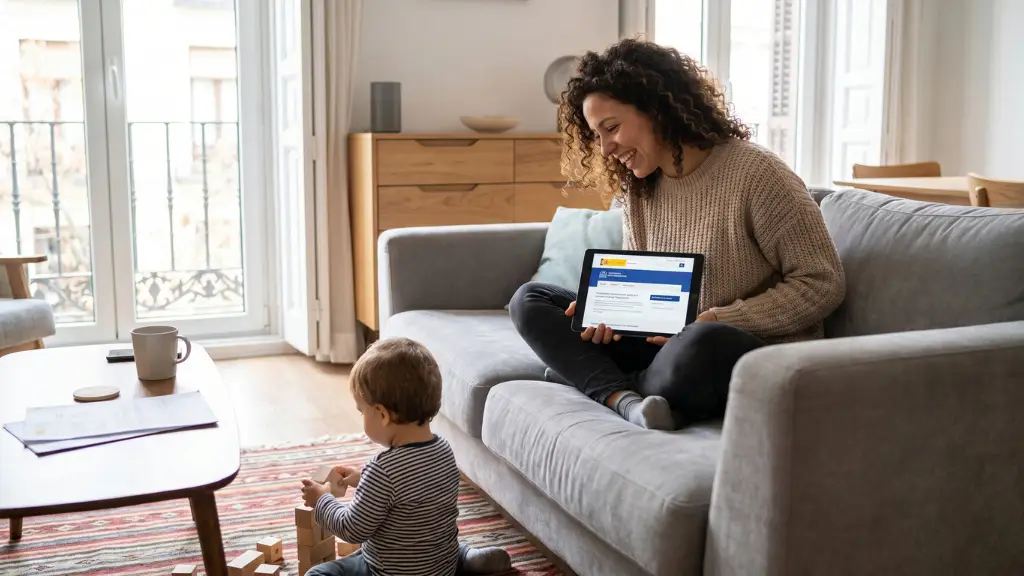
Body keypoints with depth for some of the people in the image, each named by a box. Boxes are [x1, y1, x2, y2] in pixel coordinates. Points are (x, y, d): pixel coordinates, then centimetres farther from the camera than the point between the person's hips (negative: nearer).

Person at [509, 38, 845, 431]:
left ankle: (597, 383, -11)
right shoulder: (636, 187, 6)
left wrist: (717, 320, -21)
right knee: (530, 301, -2)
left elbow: (823, 284, -14)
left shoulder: (755, 174, -14)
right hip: (668, 348, 7)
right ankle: (626, 400, -26)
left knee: (701, 344, -42)